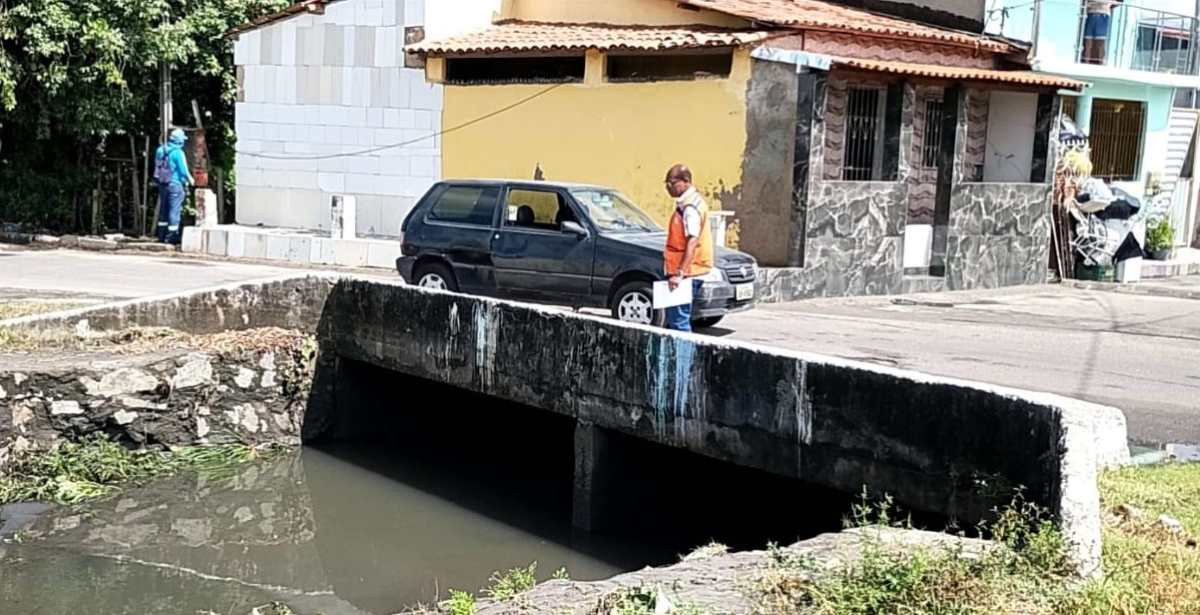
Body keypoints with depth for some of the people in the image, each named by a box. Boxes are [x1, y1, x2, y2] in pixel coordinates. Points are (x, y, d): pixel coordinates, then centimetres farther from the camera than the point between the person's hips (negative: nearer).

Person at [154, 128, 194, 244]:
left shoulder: (161, 150, 6)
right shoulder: (178, 152, -17)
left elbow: (158, 167, 12)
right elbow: (183, 170, -14)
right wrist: (190, 180, 3)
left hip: (162, 183, 8)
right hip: (175, 184, -8)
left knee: (164, 209, 16)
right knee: (175, 209, -3)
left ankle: (162, 234, 22)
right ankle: (172, 236, -3)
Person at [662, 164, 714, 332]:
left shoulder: (690, 207, -16)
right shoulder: (685, 204, 16)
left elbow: (692, 242, -26)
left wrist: (680, 273, -31)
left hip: (686, 274, -10)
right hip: (684, 272, 10)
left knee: (678, 321, -9)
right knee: (674, 319, 15)